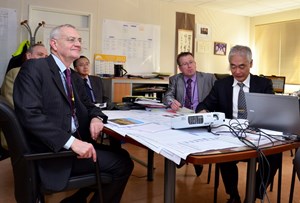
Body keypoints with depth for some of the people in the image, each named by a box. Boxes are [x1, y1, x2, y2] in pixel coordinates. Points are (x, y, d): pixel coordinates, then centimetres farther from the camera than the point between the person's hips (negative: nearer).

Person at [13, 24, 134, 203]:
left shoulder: (75, 77, 15)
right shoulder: (34, 68, -10)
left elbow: (87, 105, 22)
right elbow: (30, 114, -21)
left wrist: (96, 117, -4)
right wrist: (71, 141, -29)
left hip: (75, 142, 9)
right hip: (51, 150, -8)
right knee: (122, 162, -13)